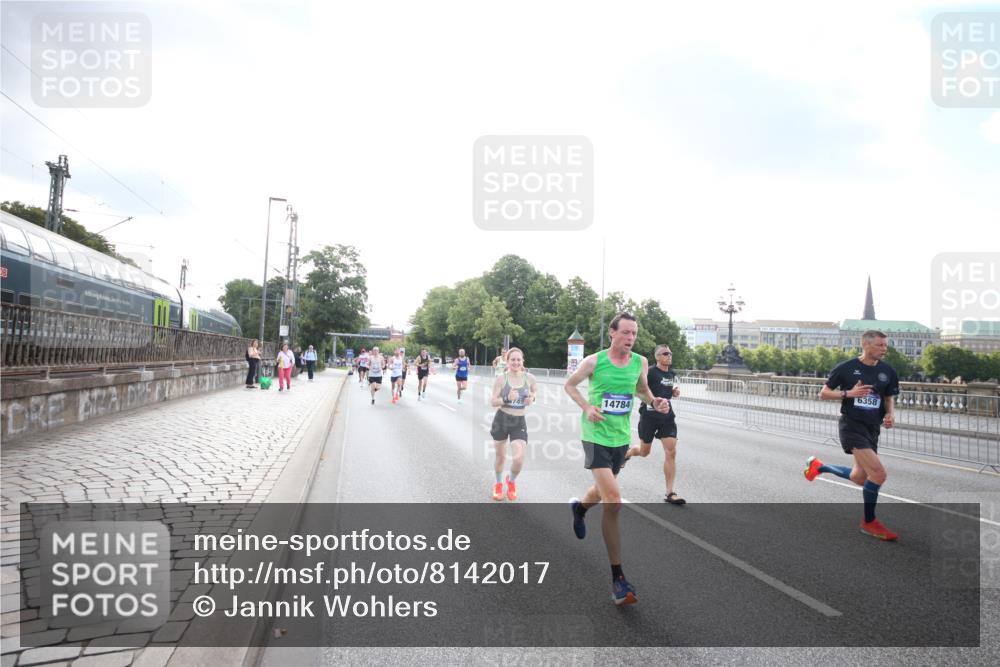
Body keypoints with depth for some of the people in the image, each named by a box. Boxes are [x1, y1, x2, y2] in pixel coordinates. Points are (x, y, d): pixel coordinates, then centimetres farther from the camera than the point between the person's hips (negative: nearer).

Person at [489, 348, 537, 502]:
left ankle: (511, 481, 24)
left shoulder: (529, 378, -5)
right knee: (500, 456, 14)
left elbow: (535, 390, 16)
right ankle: (498, 484, 42)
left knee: (519, 459, -11)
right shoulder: (501, 379, -10)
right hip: (501, 420, -1)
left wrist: (532, 398, -6)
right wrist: (507, 398, -26)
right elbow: (493, 402, -9)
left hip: (519, 422, 1)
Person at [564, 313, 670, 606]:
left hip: (621, 437, 5)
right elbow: (570, 384, 4)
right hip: (596, 436, -5)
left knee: (604, 491, 25)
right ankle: (617, 577, -6)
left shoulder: (640, 362, 0)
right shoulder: (594, 361, -11)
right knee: (613, 502, -16)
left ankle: (579, 507, 63)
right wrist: (586, 407, -12)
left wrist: (655, 402, -2)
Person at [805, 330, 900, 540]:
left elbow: (889, 399, 17)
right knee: (878, 474, -17)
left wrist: (891, 414, -5)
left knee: (859, 478, 14)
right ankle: (869, 522, 2)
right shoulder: (847, 368, -8)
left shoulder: (888, 371, 4)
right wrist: (848, 393, -18)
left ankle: (818, 466, 40)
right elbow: (823, 393, -2)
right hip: (851, 425, -6)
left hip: (872, 428, 7)